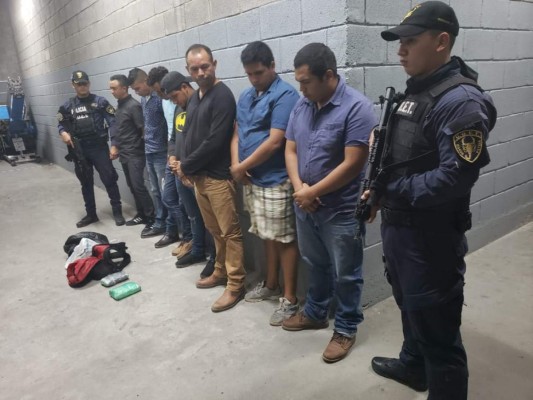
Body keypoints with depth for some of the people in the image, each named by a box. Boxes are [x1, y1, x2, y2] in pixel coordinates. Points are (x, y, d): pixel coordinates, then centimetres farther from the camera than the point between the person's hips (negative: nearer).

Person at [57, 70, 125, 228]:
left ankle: (117, 212, 11)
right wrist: (63, 133, -10)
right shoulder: (67, 106, 9)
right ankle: (91, 214, 26)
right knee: (86, 183, 13)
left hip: (99, 148, -4)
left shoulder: (100, 102, -1)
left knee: (109, 180, -1)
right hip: (79, 150, 4)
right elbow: (61, 125, 14)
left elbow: (113, 122, -6)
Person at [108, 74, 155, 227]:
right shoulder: (119, 106, 13)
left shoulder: (134, 106, -13)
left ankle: (151, 217, 0)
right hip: (124, 154, 8)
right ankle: (141, 214, 21)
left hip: (135, 154, -8)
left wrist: (136, 146, -9)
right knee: (132, 186, 11)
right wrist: (114, 145, 11)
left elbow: (143, 130, -16)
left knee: (138, 185, -9)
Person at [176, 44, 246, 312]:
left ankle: (235, 285, 10)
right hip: (198, 176, 8)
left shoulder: (222, 95, -12)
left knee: (230, 232, 0)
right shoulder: (194, 97, 15)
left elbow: (215, 141, -20)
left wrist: (186, 165, -9)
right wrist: (185, 165, 2)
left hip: (218, 176, -8)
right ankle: (221, 272, 33)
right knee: (214, 230, 18)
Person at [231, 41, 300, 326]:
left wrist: (242, 166, -10)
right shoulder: (246, 97, 14)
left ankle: (290, 299, 13)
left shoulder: (285, 95, -12)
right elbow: (236, 132, 14)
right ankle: (270, 285, 34)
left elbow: (274, 142, -19)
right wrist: (236, 166, -4)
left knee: (284, 239, 1)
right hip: (251, 180, 8)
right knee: (267, 235, 18)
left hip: (275, 181, -8)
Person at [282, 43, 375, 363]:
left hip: (341, 211, -6)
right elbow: (290, 149, 6)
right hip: (305, 205, 6)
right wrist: (299, 187, -11)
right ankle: (316, 313, 44)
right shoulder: (302, 106, 4)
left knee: (345, 274, 11)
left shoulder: (357, 107, -18)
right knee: (316, 265, 23)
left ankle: (346, 329, 30)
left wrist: (312, 192, -16)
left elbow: (352, 164, -21)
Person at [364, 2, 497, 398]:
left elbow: (455, 178, -27)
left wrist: (390, 192, -17)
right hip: (397, 225, 10)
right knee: (410, 306, 27)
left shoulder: (461, 102, -19)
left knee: (436, 326, 4)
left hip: (430, 235, -10)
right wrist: (378, 192, 2)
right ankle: (413, 366, 51)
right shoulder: (414, 91, 11)